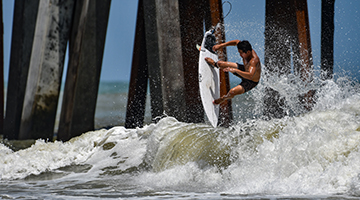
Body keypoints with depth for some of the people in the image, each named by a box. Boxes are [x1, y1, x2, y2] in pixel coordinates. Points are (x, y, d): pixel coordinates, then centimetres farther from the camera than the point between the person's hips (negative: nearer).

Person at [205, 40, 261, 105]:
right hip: (245, 69, 7)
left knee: (232, 92, -29)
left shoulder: (254, 60, -45)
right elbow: (237, 41, -3)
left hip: (251, 82, -7)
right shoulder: (246, 50, -23)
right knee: (220, 64, 13)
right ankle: (214, 64, 56)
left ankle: (223, 98, 12)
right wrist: (220, 45, -10)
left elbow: (250, 76, -59)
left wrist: (235, 70, -67)